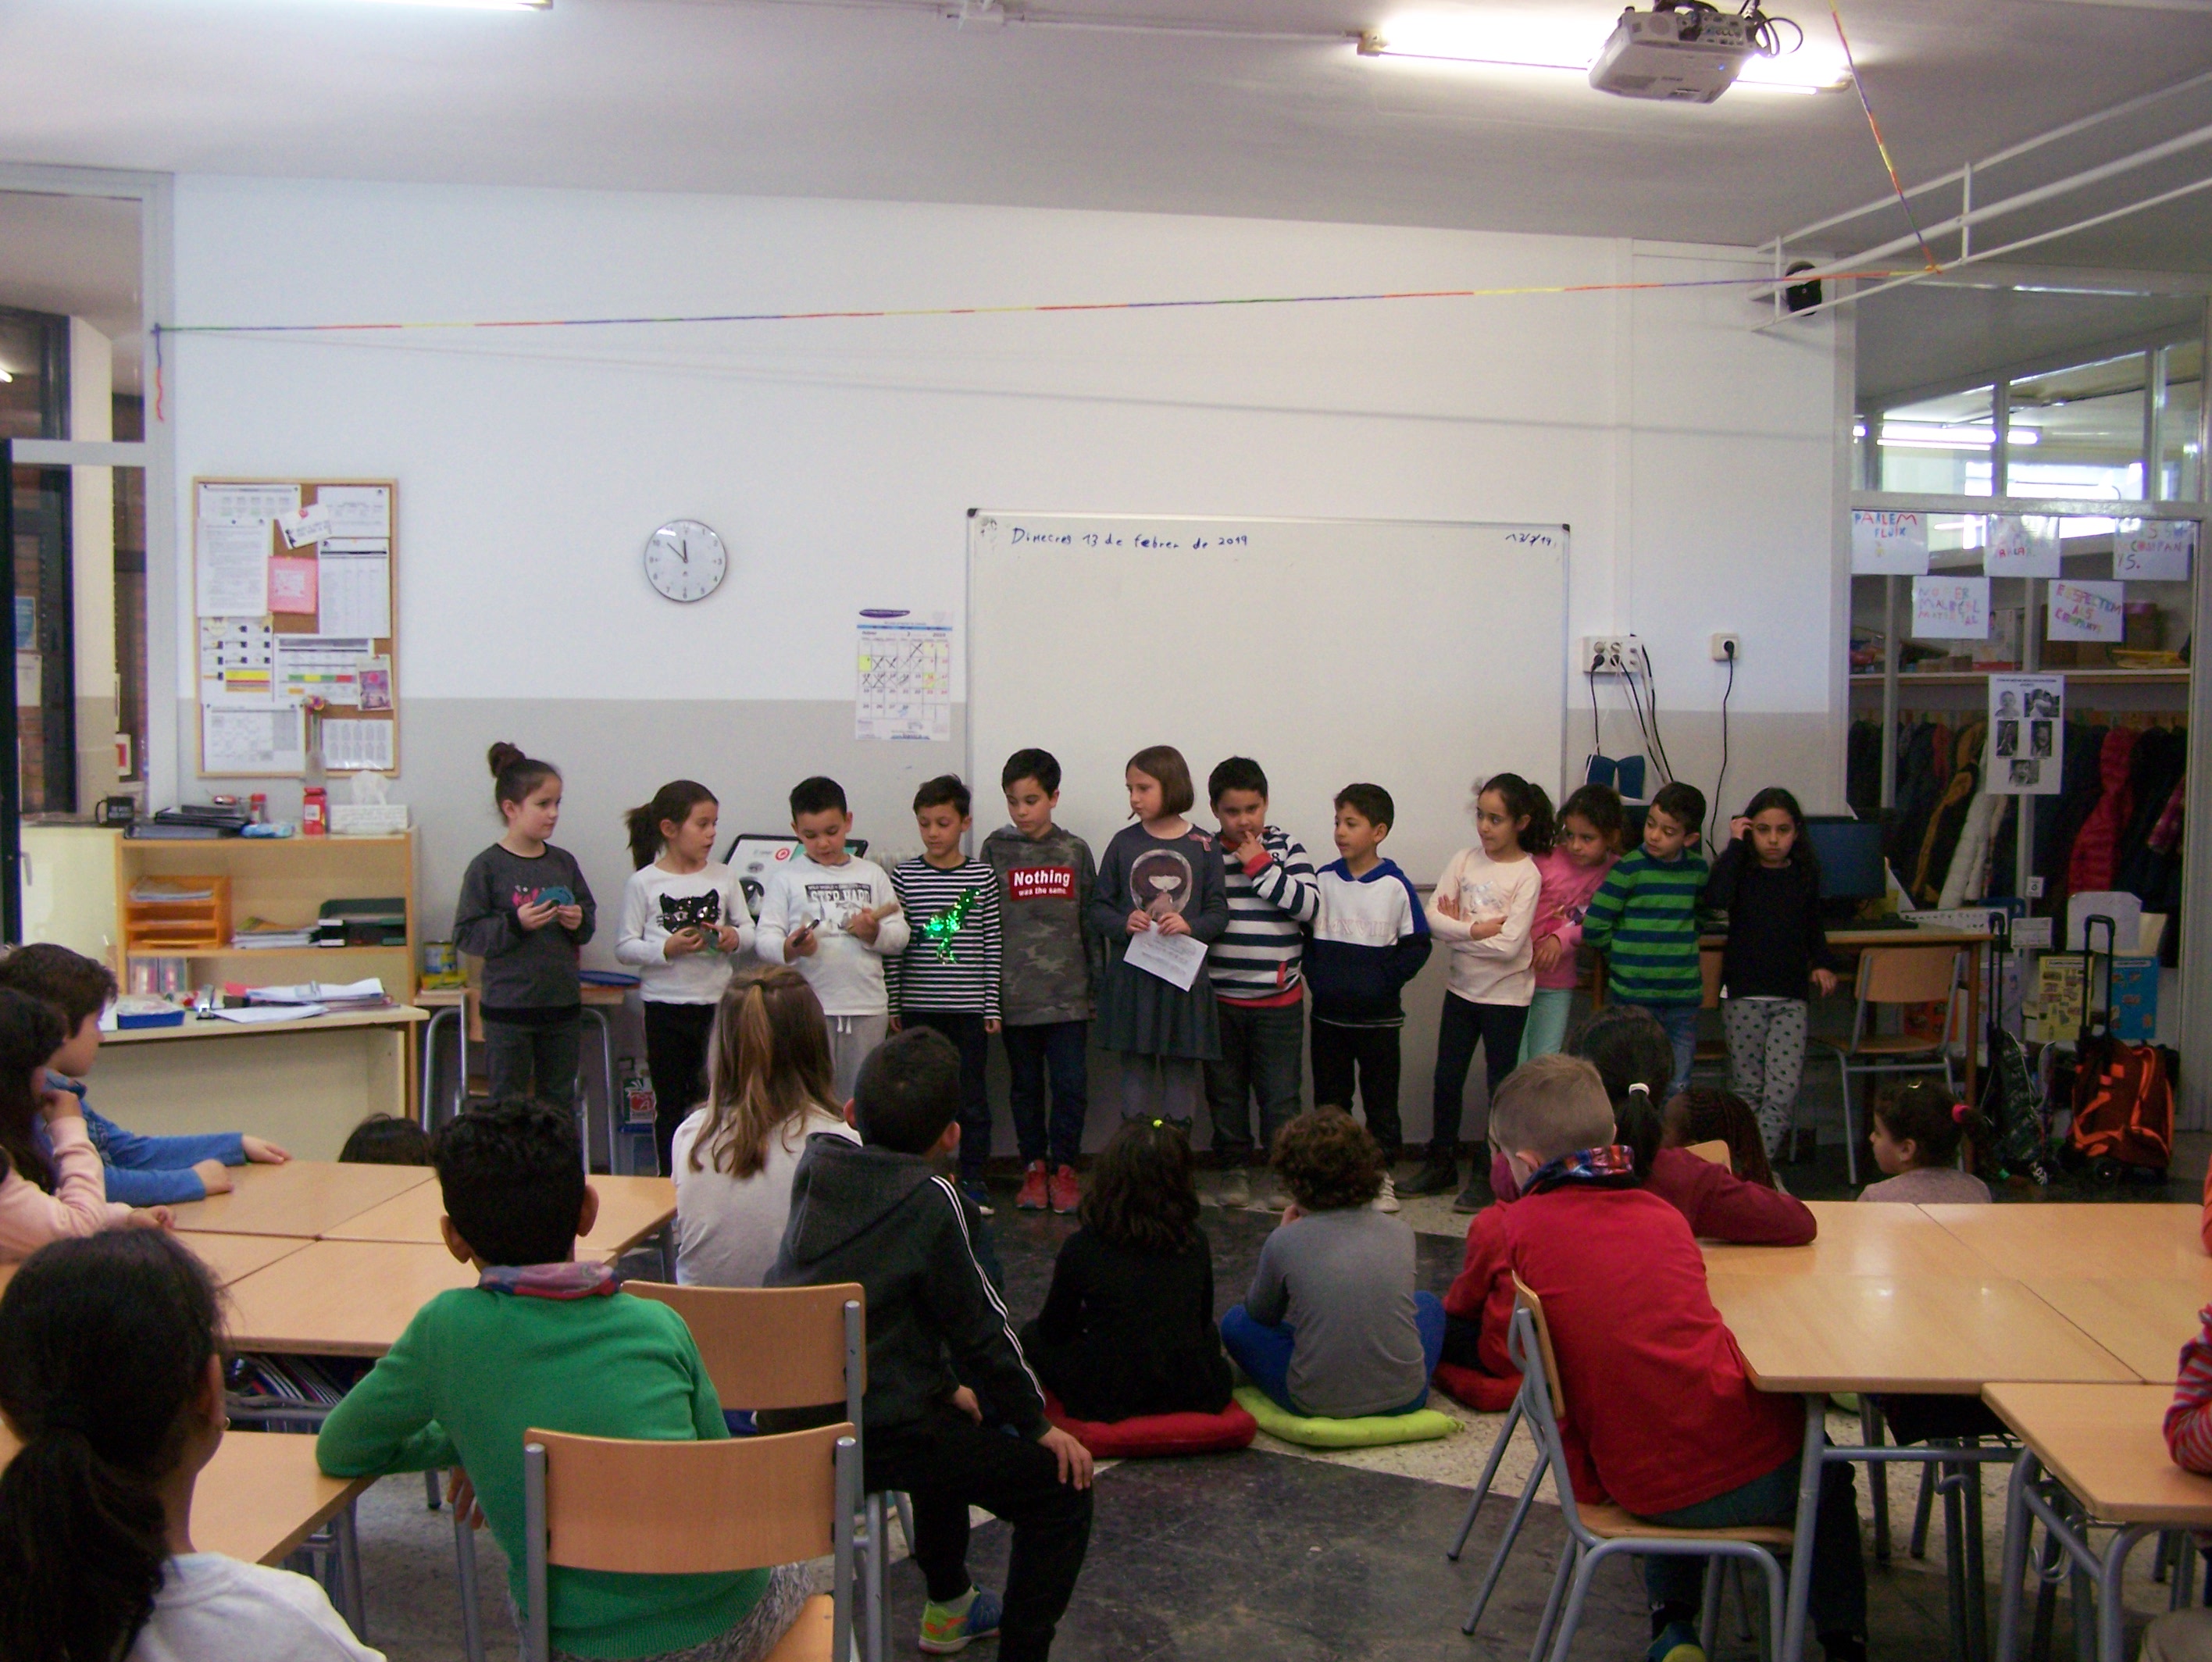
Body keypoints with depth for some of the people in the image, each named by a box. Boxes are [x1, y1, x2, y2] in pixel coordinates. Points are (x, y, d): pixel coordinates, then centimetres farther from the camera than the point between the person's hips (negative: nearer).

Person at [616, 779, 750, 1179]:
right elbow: (624, 947, -7)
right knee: (671, 1105, 8)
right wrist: (667, 949, -21)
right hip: (667, 1008, -2)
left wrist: (734, 938, -14)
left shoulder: (723, 876, 4)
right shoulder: (643, 883, -5)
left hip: (716, 1004, 2)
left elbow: (749, 929, 7)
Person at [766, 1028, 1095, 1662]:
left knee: (951, 1422, 37)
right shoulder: (931, 1199, -15)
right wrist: (1036, 1424, 7)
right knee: (1064, 1491, 2)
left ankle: (949, 1607, 48)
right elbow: (981, 1325, -9)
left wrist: (945, 1387, 25)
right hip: (873, 1439, -8)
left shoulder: (815, 1164, 5)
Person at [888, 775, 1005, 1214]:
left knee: (972, 1096, 7)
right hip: (919, 1007, 0)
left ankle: (973, 1179, 17)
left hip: (969, 1008, 0)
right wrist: (892, 1005, 0)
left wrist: (992, 1005, -1)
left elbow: (992, 946, 2)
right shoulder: (904, 876, 1)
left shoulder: (982, 877, 0)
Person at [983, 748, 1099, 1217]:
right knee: (1025, 1086, 9)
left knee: (1071, 1086, -2)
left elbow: (1091, 922, 10)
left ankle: (1063, 1168, 13)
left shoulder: (1076, 851, 6)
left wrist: (1095, 986, 8)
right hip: (1015, 994, 0)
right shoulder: (996, 849, 2)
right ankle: (1034, 1167, 22)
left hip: (1067, 994, 0)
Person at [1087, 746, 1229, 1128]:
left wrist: (1191, 926, -19)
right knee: (1136, 1075, 7)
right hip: (1131, 981, 1)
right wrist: (1124, 924, -15)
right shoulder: (1124, 843, 4)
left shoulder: (1202, 847, 1)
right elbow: (1098, 908, 5)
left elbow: (1219, 913, 0)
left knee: (1181, 1075, 5)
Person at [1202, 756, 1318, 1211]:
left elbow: (1308, 905, -13)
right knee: (1225, 1091, 11)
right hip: (1219, 998, 1)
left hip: (1279, 999, -1)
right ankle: (1235, 1168, 25)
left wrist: (1259, 864, -14)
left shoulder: (1286, 848, 0)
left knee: (1281, 1093, 3)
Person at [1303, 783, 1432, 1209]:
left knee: (1381, 1101, 5)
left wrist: (1385, 983, -11)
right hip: (1328, 1014, 2)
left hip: (1378, 1017, -2)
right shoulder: (1322, 881, 1)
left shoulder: (1396, 886, -6)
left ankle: (1383, 1177, 15)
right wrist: (1316, 979, -3)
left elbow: (1417, 944, -3)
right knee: (1329, 1100, 10)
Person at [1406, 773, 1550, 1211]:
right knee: (1446, 1079, 13)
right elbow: (1433, 917, -9)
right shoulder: (1464, 860, -1)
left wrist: (1458, 927, -14)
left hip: (1505, 995, -4)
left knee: (1500, 1086, 7)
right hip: (1462, 989, 5)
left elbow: (1509, 945, -21)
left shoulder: (1527, 875, -13)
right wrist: (1475, 930, -22)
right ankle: (1441, 1164, 28)